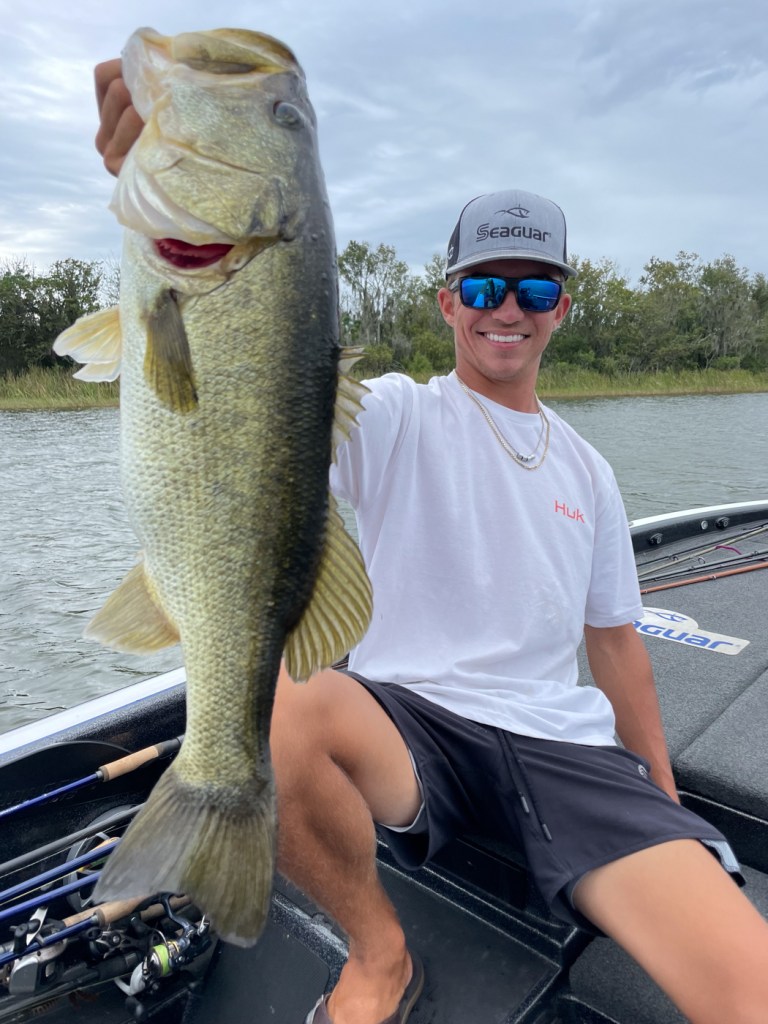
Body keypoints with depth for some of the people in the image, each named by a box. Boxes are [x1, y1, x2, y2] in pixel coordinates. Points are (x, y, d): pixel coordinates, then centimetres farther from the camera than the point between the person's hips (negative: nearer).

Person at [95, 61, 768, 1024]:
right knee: (264, 698, -34)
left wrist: (665, 807, 16)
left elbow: (615, 636, 17)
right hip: (411, 722, -2)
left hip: (566, 745, 3)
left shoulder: (586, 468, 14)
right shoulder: (398, 415, -1)